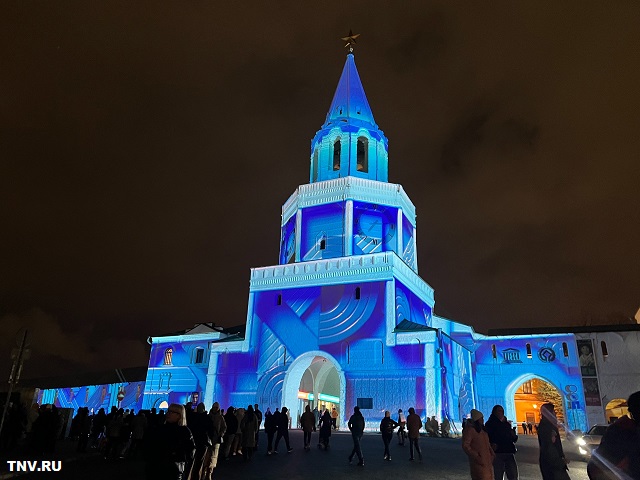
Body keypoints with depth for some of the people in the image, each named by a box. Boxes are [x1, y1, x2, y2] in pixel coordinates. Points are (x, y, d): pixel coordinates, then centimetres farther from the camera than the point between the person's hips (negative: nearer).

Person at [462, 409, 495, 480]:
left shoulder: (482, 429, 16)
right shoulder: (469, 430, -13)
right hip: (478, 462, -9)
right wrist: (476, 456, -22)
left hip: (487, 460, 9)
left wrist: (492, 454, 13)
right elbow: (465, 446, -17)